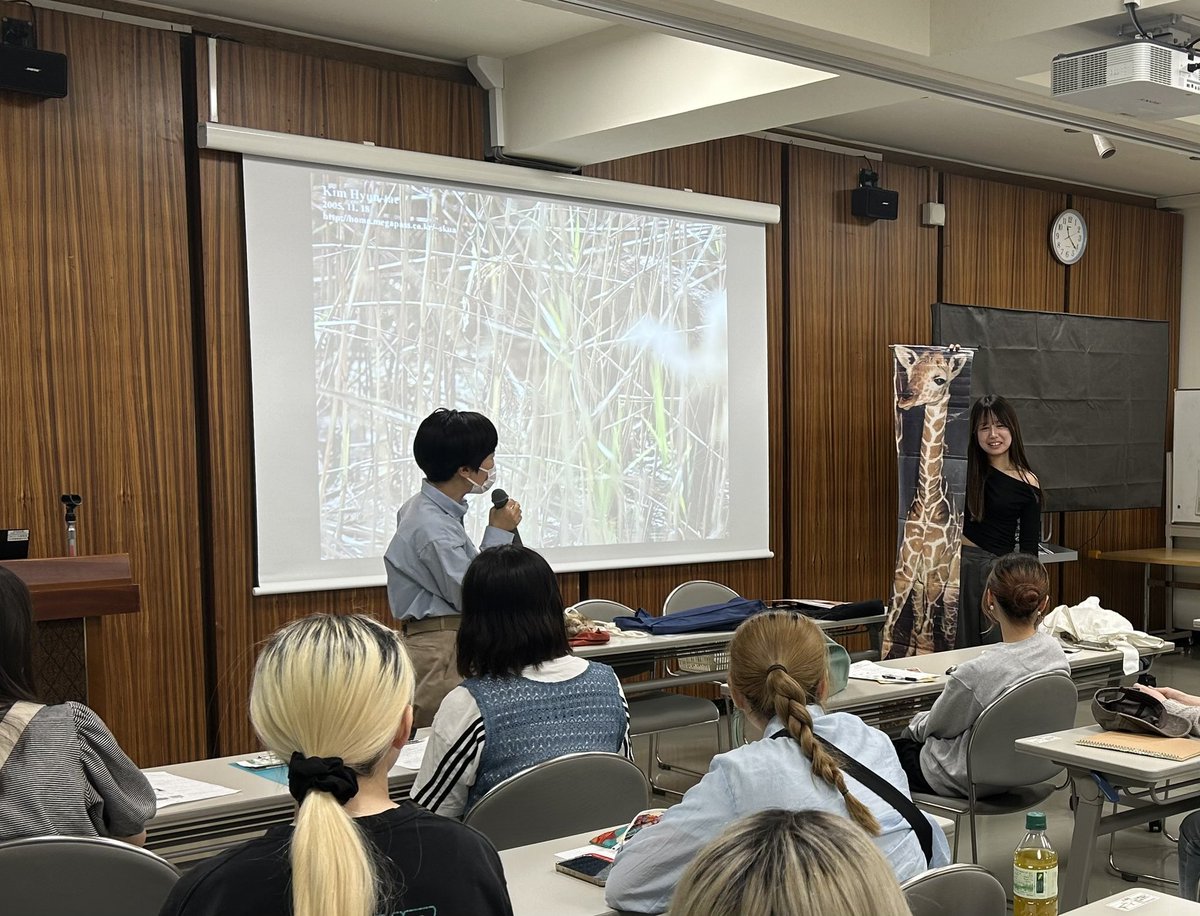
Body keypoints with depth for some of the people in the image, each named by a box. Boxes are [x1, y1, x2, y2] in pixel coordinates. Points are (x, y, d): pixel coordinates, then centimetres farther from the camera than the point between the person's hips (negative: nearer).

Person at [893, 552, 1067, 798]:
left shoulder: (977, 672, -34)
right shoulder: (1054, 649, -13)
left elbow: (938, 727, -14)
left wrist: (917, 724, 10)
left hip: (972, 781, -7)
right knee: (910, 733, 27)